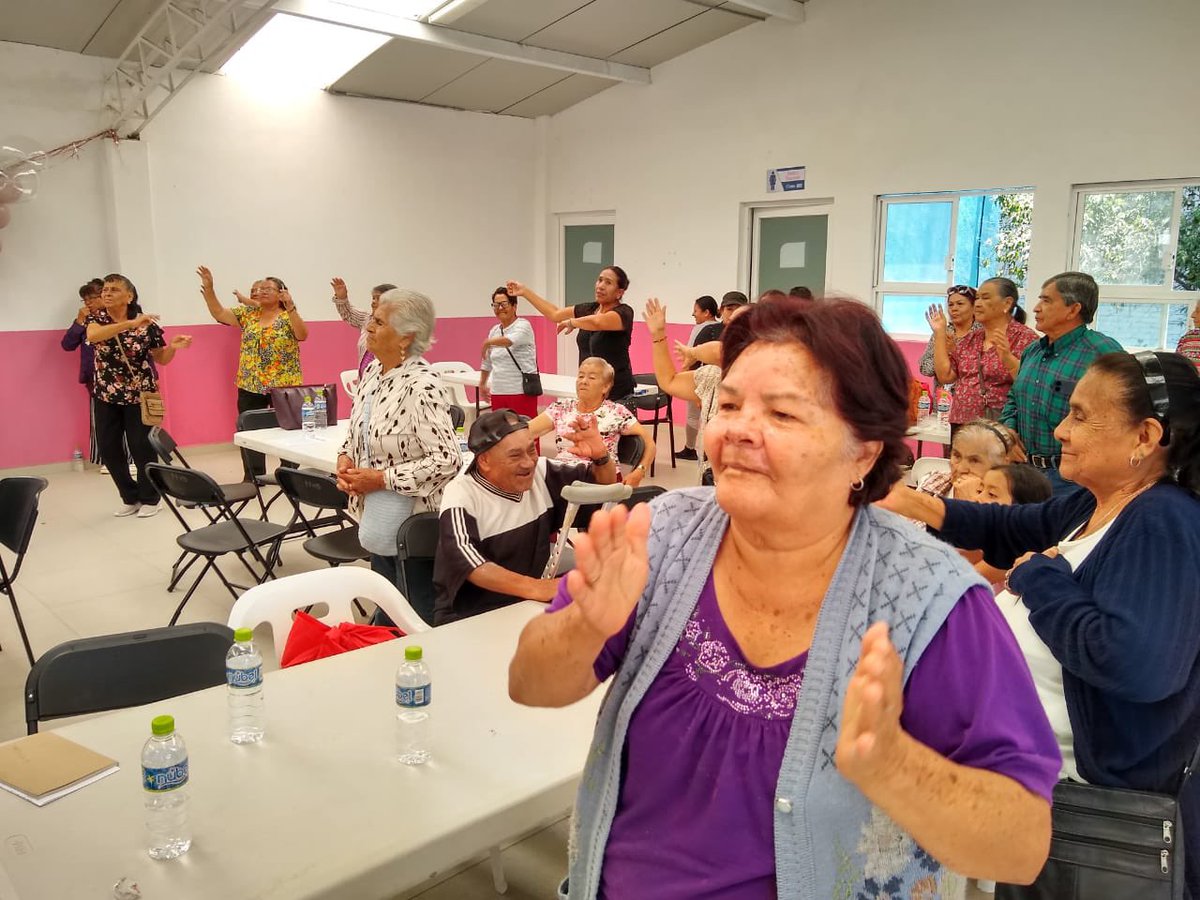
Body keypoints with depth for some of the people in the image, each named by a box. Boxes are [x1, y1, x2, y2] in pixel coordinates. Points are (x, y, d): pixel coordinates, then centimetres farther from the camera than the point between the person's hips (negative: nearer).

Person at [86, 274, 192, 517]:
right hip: (106, 396, 3)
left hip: (139, 394, -3)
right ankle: (130, 498, 23)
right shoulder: (96, 319, -3)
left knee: (141, 447, -3)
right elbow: (93, 336, -28)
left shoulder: (146, 323, -6)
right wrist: (130, 324, -38)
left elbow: (161, 359, 1)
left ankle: (149, 499, 15)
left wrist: (173, 346, -21)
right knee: (108, 449, 6)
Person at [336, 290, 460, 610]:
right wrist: (345, 457, -2)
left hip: (414, 526, -8)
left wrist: (382, 479, -22)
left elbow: (447, 460, -27)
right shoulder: (372, 371, 3)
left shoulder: (421, 386, -22)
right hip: (377, 521, 8)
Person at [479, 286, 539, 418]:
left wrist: (488, 342, -17)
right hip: (498, 392, 6)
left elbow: (510, 340, -29)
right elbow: (487, 361, 26)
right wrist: (482, 384, 30)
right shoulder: (494, 331, 14)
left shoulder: (523, 326, -6)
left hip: (521, 392, -6)